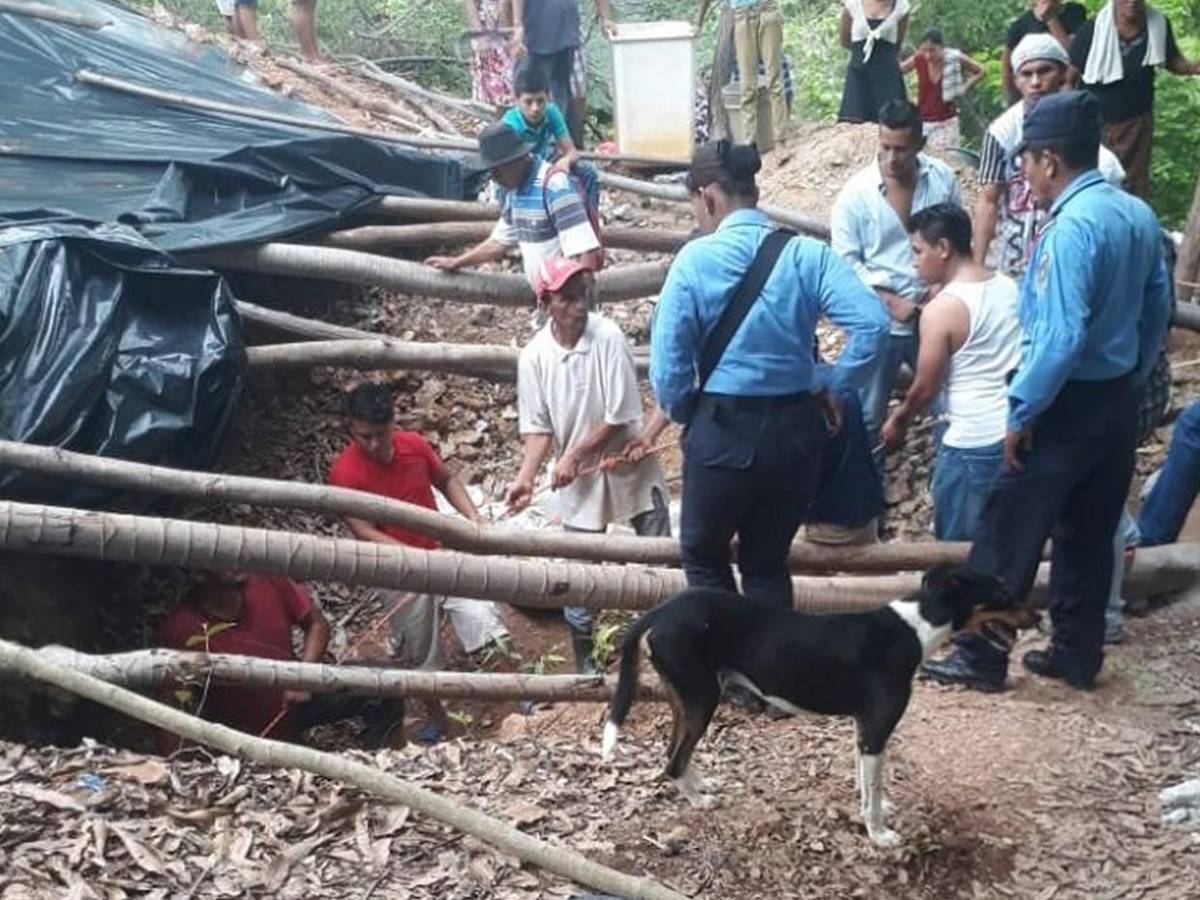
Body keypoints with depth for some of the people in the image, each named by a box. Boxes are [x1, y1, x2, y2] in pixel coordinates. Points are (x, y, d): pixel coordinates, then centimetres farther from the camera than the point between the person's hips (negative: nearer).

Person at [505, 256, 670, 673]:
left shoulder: (609, 337, -18)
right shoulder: (534, 356, -10)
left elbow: (619, 417, -17)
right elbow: (538, 428, -4)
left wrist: (574, 456, -15)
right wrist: (525, 477, -17)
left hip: (629, 466, -2)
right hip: (579, 479, 2)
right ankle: (584, 664, 29)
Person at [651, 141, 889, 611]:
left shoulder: (695, 260, -10)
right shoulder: (807, 255, -4)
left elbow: (668, 361, -9)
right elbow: (873, 323, -15)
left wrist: (684, 414, 9)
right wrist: (831, 382, -1)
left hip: (722, 429, -3)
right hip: (793, 428, 3)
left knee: (702, 554, 21)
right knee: (768, 563, 20)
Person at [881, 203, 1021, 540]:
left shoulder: (941, 309, -15)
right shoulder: (1009, 287, 6)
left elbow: (925, 389, -7)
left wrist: (898, 420, 12)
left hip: (973, 444, -7)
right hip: (1017, 432, 7)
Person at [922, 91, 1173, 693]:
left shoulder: (1073, 227, -22)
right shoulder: (1138, 214, 5)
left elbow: (1062, 338, -27)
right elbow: (1158, 309, 12)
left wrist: (1021, 413, -18)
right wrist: (1131, 379, 21)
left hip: (1068, 406, -9)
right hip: (1118, 402, 9)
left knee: (1007, 536, 3)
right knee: (1089, 535, 17)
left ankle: (979, 658, 12)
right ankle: (1077, 657, 27)